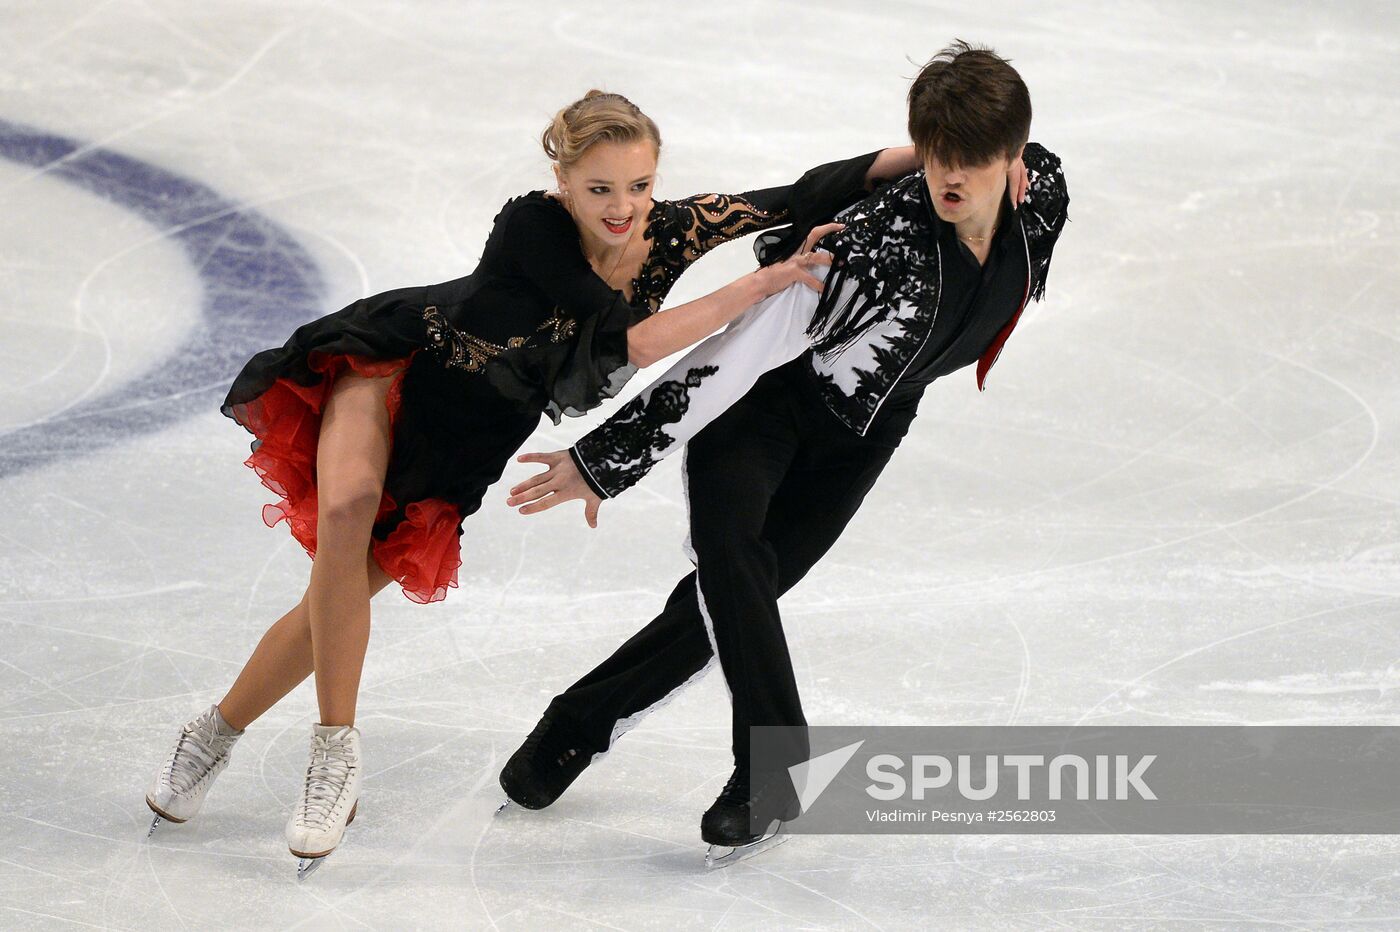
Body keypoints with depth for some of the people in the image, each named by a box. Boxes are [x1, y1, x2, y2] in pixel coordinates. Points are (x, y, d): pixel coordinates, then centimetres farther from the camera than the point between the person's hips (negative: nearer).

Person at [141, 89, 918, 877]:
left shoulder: (673, 232, -13)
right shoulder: (532, 228, -28)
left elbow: (807, 199, -8)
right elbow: (620, 341, -33)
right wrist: (762, 284, -33)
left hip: (461, 440, 5)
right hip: (388, 366, -5)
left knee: (343, 599, -4)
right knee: (347, 508, -33)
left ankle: (216, 733, 15)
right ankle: (336, 751, -25)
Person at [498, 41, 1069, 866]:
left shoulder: (1045, 192, -19)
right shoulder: (875, 243, -37)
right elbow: (734, 354, -37)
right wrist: (604, 460, -40)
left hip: (864, 425, 5)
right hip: (771, 396, -5)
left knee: (732, 598, 1)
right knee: (727, 546, -29)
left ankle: (580, 724, 16)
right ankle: (772, 769, -21)